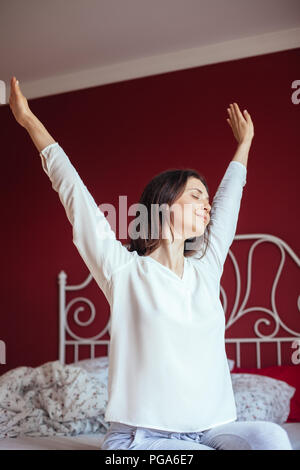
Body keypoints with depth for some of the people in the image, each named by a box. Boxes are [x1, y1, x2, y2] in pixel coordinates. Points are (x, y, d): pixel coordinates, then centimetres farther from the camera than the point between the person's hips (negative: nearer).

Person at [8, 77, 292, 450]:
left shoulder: (206, 268, 12)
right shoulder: (124, 271, -2)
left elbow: (229, 198, 26)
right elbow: (74, 193, 1)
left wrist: (244, 143, 41)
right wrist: (30, 121, 7)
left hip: (213, 429, 5)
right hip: (141, 435, -4)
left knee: (271, 436, -26)